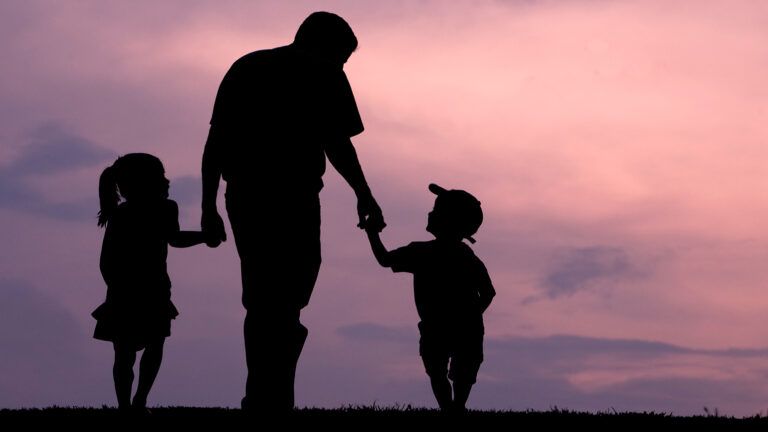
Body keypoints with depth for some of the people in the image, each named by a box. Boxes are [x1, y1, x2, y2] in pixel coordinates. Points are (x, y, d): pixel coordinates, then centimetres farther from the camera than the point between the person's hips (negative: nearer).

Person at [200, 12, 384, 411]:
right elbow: (336, 143, -6)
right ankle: (271, 402, -9)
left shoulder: (244, 67, 19)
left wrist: (209, 207, 12)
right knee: (283, 307, -2)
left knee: (262, 303, 14)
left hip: (242, 198, 5)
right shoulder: (323, 73, 4)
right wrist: (364, 197, 3)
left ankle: (264, 399, 14)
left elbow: (215, 142, 13)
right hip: (292, 199, -5)